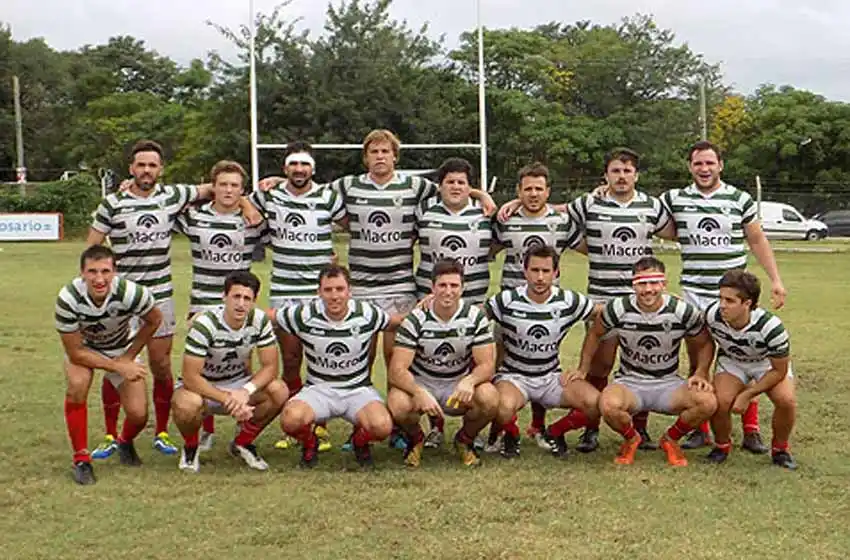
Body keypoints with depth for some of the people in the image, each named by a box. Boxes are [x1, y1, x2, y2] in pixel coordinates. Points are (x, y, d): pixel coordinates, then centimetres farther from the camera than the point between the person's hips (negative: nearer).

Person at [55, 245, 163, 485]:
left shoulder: (130, 293, -34)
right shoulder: (68, 299, -34)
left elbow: (154, 320, -11)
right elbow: (75, 353, -23)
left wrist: (128, 358, -9)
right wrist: (118, 367, -26)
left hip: (122, 349, 1)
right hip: (82, 348, -1)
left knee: (138, 414, -12)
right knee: (77, 386, -31)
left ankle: (125, 442, 27)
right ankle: (81, 458, -11)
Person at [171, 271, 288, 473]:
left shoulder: (260, 321, -13)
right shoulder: (204, 324, -27)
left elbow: (270, 366, -13)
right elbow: (190, 377, -28)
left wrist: (246, 391, -31)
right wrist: (228, 399, -35)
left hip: (237, 383, 4)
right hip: (201, 386, -4)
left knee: (279, 392, -23)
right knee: (187, 404, -39)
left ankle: (242, 443, 3)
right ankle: (190, 447, -2)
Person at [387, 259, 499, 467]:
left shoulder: (475, 317, -10)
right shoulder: (416, 319, -15)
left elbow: (487, 365, -12)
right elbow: (397, 370, -20)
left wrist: (469, 381, -36)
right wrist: (420, 393, -40)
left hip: (459, 385, 1)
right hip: (420, 383, -1)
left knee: (490, 399, -30)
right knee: (397, 404, -34)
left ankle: (465, 439, 4)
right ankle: (415, 438, 3)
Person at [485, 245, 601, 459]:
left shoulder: (569, 301, -6)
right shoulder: (507, 301, -11)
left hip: (552, 376, 3)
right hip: (513, 376, -2)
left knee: (594, 403, -22)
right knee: (504, 406, -37)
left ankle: (555, 433, 8)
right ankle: (511, 436, 2)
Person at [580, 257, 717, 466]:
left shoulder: (684, 311, -10)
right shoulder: (618, 309, -11)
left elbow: (704, 344, 7)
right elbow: (595, 334, 9)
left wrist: (701, 374, -8)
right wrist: (583, 370, 10)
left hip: (668, 384, 1)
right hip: (629, 382, -1)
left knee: (708, 402, -28)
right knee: (608, 405, -37)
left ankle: (671, 439, 5)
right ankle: (631, 439, 2)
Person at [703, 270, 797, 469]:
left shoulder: (770, 327, -36)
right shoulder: (712, 314, -29)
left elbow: (779, 371, -21)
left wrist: (747, 395, -21)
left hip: (768, 363, -1)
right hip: (731, 361, 2)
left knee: (786, 400, -29)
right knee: (720, 401, -27)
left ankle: (780, 448, 1)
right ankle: (722, 445, 4)